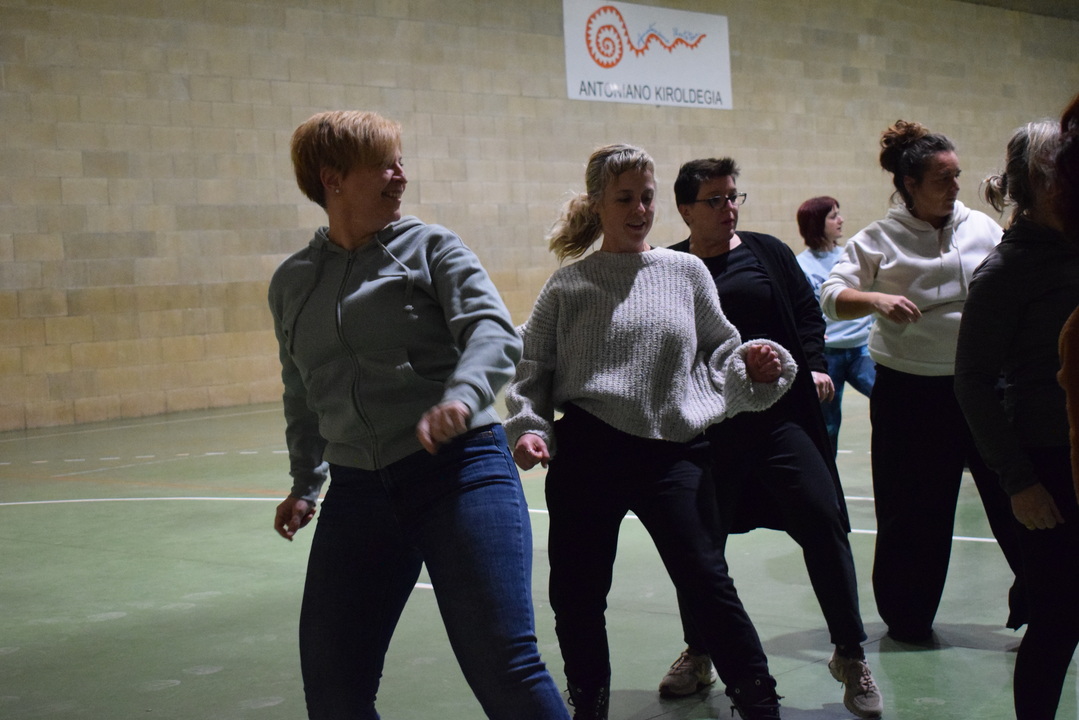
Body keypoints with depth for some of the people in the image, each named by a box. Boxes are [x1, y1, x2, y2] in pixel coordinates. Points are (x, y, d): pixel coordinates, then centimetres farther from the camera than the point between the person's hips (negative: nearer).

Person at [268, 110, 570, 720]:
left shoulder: (430, 247, 2)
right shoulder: (292, 282, 13)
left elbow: (492, 330, -12)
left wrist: (461, 397, -32)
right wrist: (305, 484, 28)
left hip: (460, 471, -4)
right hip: (357, 493, 4)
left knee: (502, 664, -12)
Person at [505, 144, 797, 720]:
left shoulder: (686, 272, 8)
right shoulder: (569, 286, 6)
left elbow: (718, 352, 13)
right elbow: (531, 368, 8)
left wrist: (753, 365, -7)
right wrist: (529, 428, -6)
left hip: (672, 453, 0)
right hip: (585, 455, 1)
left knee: (708, 582, -4)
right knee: (576, 596, 7)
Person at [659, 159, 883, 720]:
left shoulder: (767, 253, 6)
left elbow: (807, 312, 11)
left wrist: (813, 365, -3)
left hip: (780, 412, 0)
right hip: (706, 426, 0)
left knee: (822, 519, -8)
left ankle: (850, 655, 7)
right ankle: (698, 654, 29)